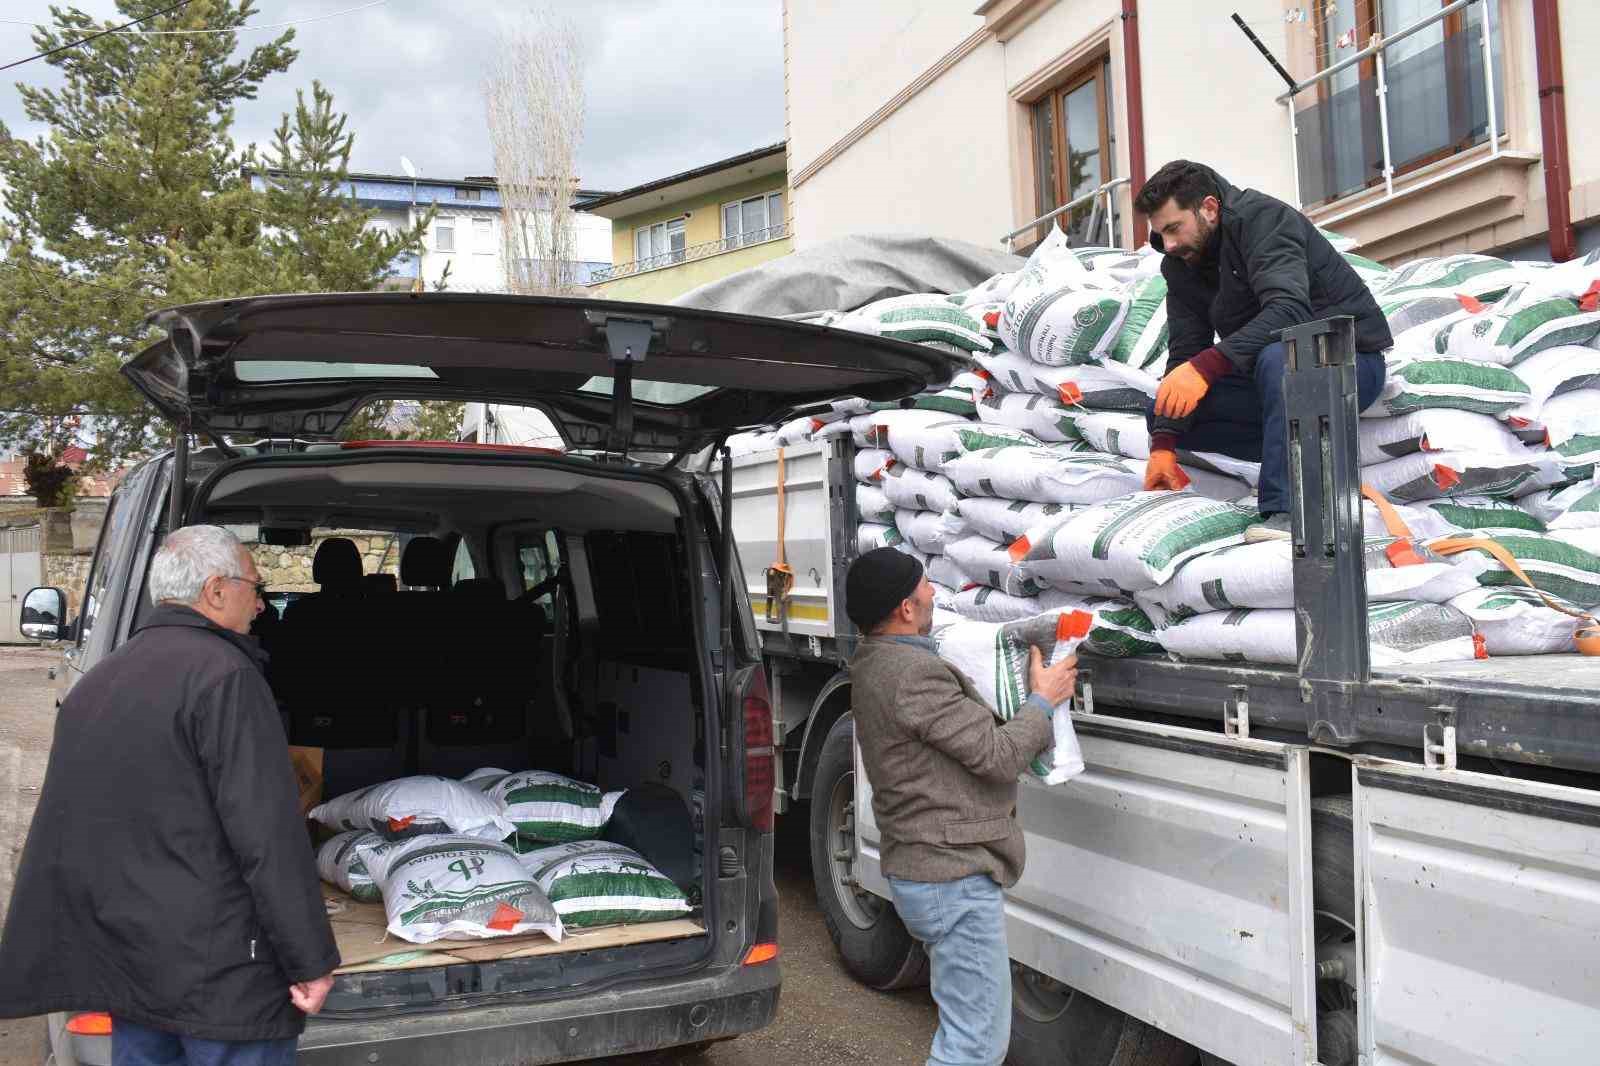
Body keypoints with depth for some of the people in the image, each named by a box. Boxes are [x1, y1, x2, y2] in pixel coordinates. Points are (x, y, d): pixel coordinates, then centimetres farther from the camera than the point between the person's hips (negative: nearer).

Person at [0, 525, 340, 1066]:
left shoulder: (94, 683, 12)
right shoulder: (223, 675, -16)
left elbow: (56, 839, 18)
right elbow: (269, 837, -21)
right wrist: (311, 960, -16)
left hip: (123, 965, 8)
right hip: (222, 978, -8)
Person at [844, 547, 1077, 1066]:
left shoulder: (875, 664, 10)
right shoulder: (913, 673, -23)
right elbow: (997, 755, -20)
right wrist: (1043, 700, -4)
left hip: (922, 868, 11)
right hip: (953, 879, -11)